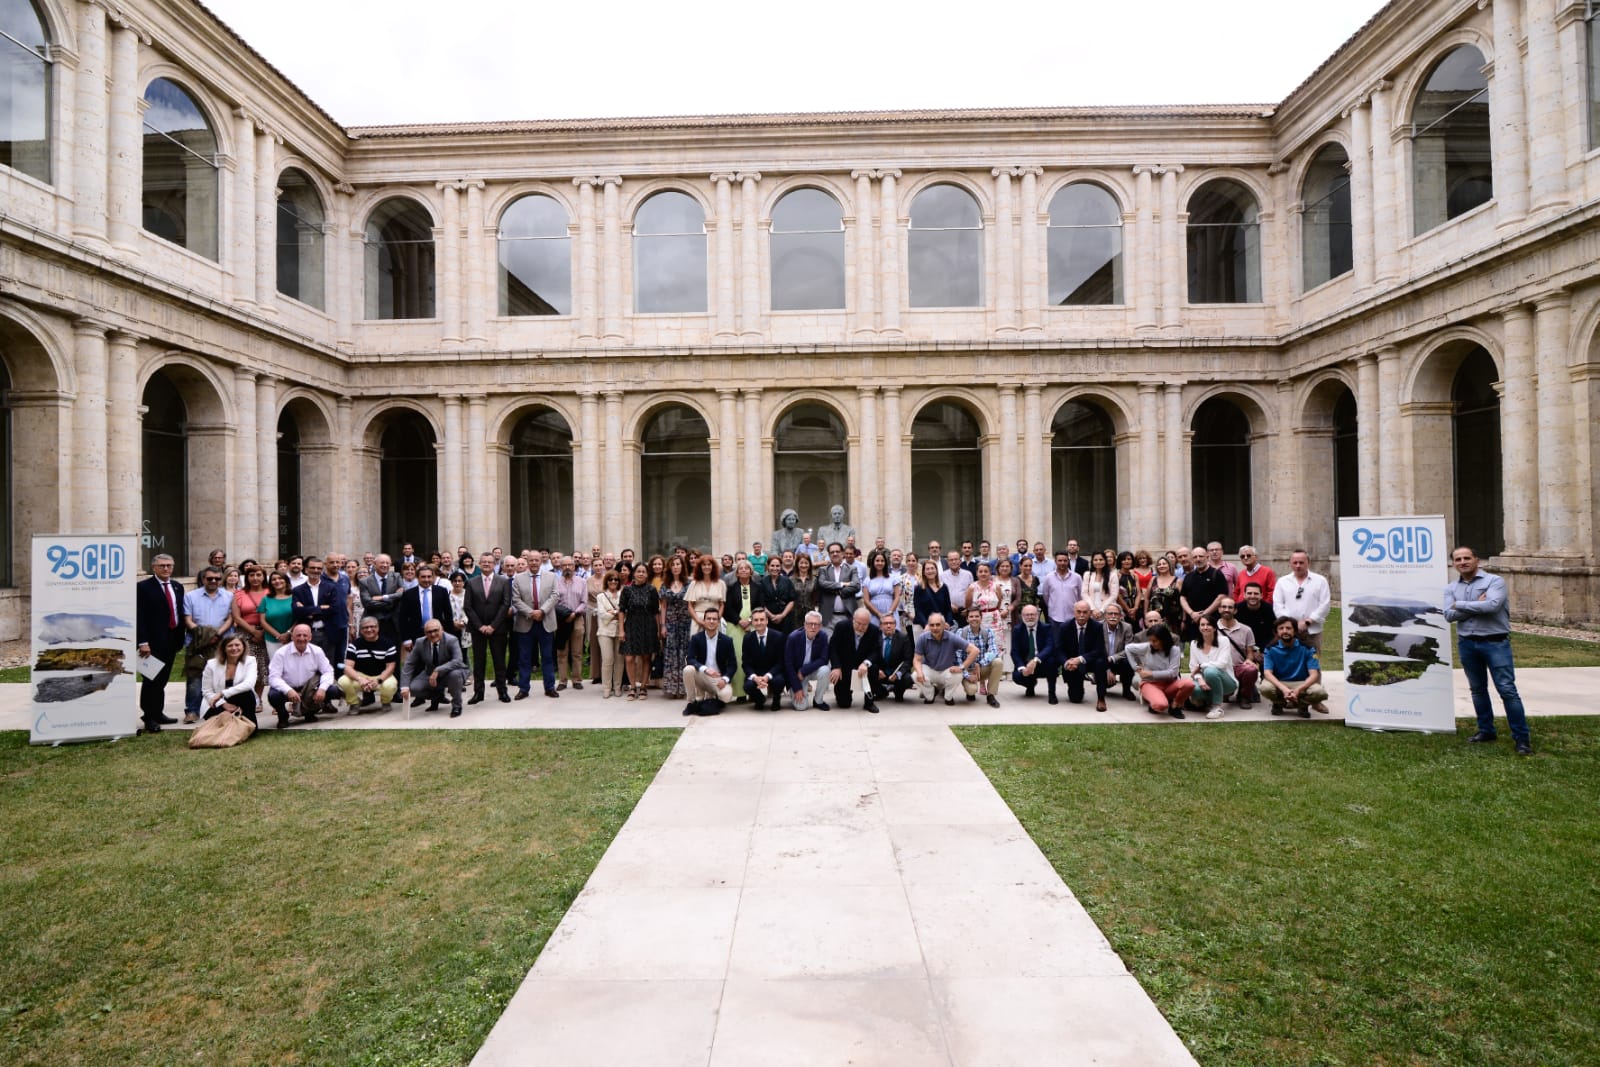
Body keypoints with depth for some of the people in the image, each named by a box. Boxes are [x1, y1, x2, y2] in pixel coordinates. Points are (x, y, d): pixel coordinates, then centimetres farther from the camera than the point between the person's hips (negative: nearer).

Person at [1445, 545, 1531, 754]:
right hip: (1467, 644, 5)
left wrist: (1460, 605, -10)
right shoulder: (1451, 588, 7)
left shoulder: (1494, 581, -5)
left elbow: (1492, 605, -21)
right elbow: (1449, 614, -6)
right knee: (1477, 689, 14)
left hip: (1495, 642, -5)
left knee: (1507, 689, -6)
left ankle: (1522, 737, 1)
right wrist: (1477, 605, -15)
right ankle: (1486, 730, 25)